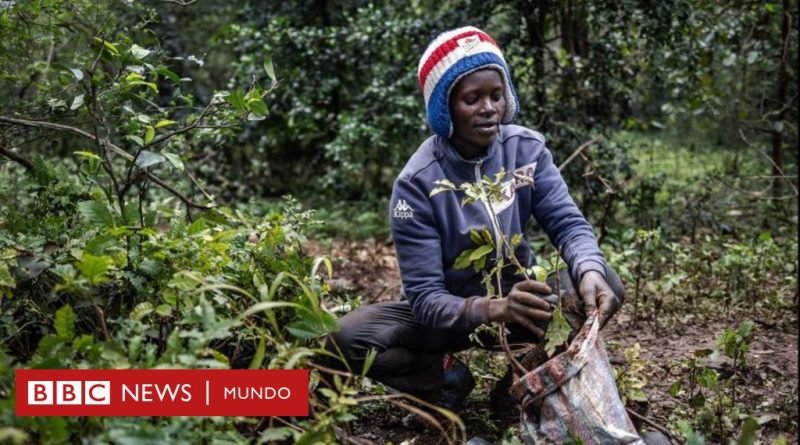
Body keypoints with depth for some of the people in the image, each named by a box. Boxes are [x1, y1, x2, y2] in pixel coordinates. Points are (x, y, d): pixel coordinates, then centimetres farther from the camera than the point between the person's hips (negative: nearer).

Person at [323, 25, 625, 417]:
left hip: (519, 294, 3)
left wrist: (590, 271, -42)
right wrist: (493, 309, -46)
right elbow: (425, 298, -26)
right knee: (348, 337, -28)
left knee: (604, 286, -27)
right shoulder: (418, 182, -23)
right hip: (452, 313, -2)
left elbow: (567, 222, -17)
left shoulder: (527, 148, -12)